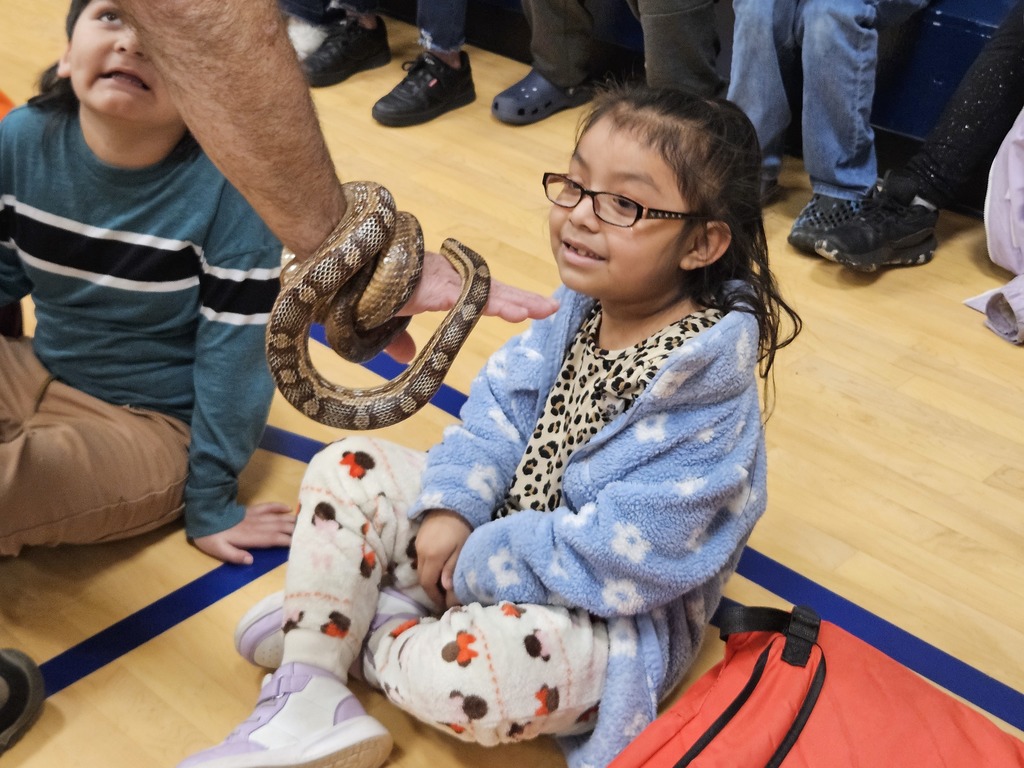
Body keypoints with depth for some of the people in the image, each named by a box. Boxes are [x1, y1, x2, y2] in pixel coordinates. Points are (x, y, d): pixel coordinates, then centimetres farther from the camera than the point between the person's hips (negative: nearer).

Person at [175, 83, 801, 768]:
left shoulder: (697, 382, -28)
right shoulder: (587, 305, -4)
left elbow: (622, 556, -28)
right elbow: (504, 402, 2)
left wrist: (477, 568, -18)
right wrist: (452, 506, -14)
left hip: (612, 609, -8)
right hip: (505, 524, 8)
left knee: (458, 676, -37)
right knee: (347, 469, -1)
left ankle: (371, 628, 0)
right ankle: (307, 709, -4)